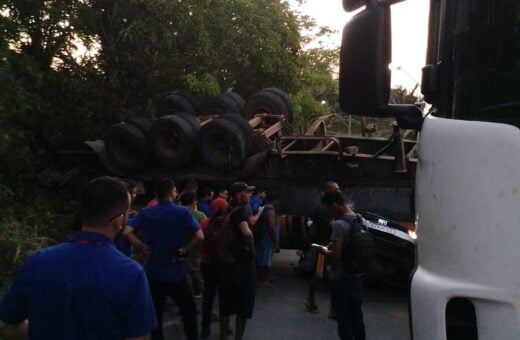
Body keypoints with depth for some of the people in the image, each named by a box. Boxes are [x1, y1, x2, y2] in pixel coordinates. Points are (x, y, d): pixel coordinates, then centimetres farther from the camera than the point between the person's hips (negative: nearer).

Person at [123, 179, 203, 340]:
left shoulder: (145, 213, -3)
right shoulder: (183, 212, -9)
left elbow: (127, 232, -15)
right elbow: (199, 236, -17)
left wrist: (143, 247, -5)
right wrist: (184, 249, -7)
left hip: (153, 272, 2)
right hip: (176, 272, -2)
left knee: (155, 313, 16)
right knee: (189, 310, 15)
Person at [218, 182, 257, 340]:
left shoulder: (228, 211, 10)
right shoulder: (239, 210, -17)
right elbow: (247, 233, -35)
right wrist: (252, 250, -20)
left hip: (227, 261, 8)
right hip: (242, 262, -8)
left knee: (226, 303, 16)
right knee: (243, 304, 6)